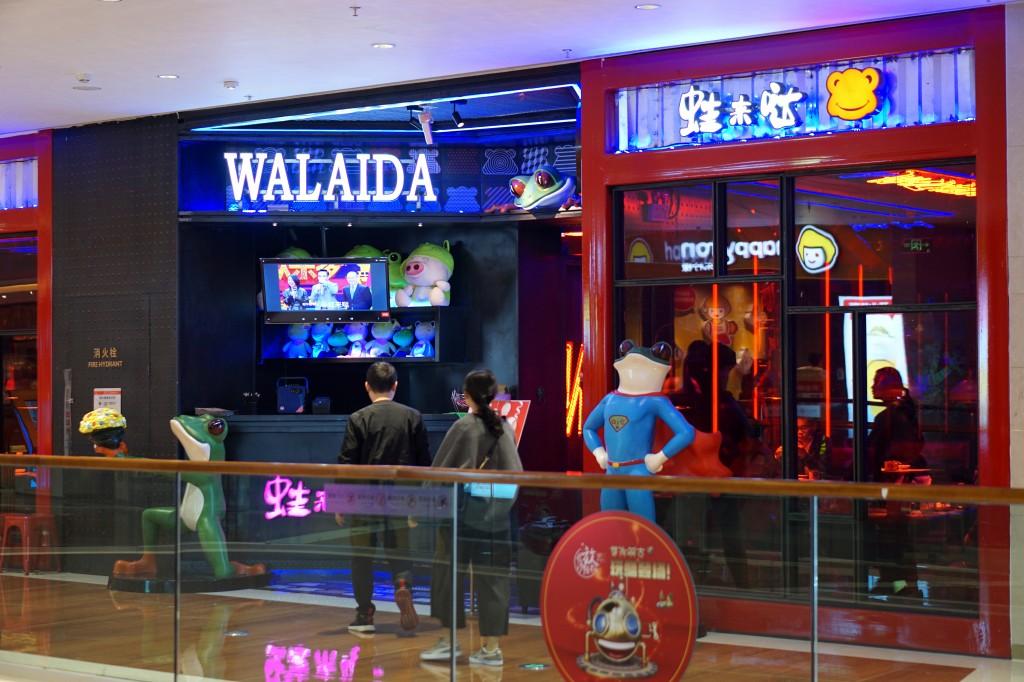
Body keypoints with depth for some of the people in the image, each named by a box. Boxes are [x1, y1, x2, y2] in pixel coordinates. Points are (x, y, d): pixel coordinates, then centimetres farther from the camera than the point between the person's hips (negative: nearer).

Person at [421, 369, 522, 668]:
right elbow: (513, 471, 11)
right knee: (492, 576, 6)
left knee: (450, 572, 7)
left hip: (464, 508, -4)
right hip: (498, 510, 4)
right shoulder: (505, 427, 4)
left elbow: (440, 469, -5)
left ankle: (450, 639, 10)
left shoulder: (464, 426, -9)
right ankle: (491, 646, 6)